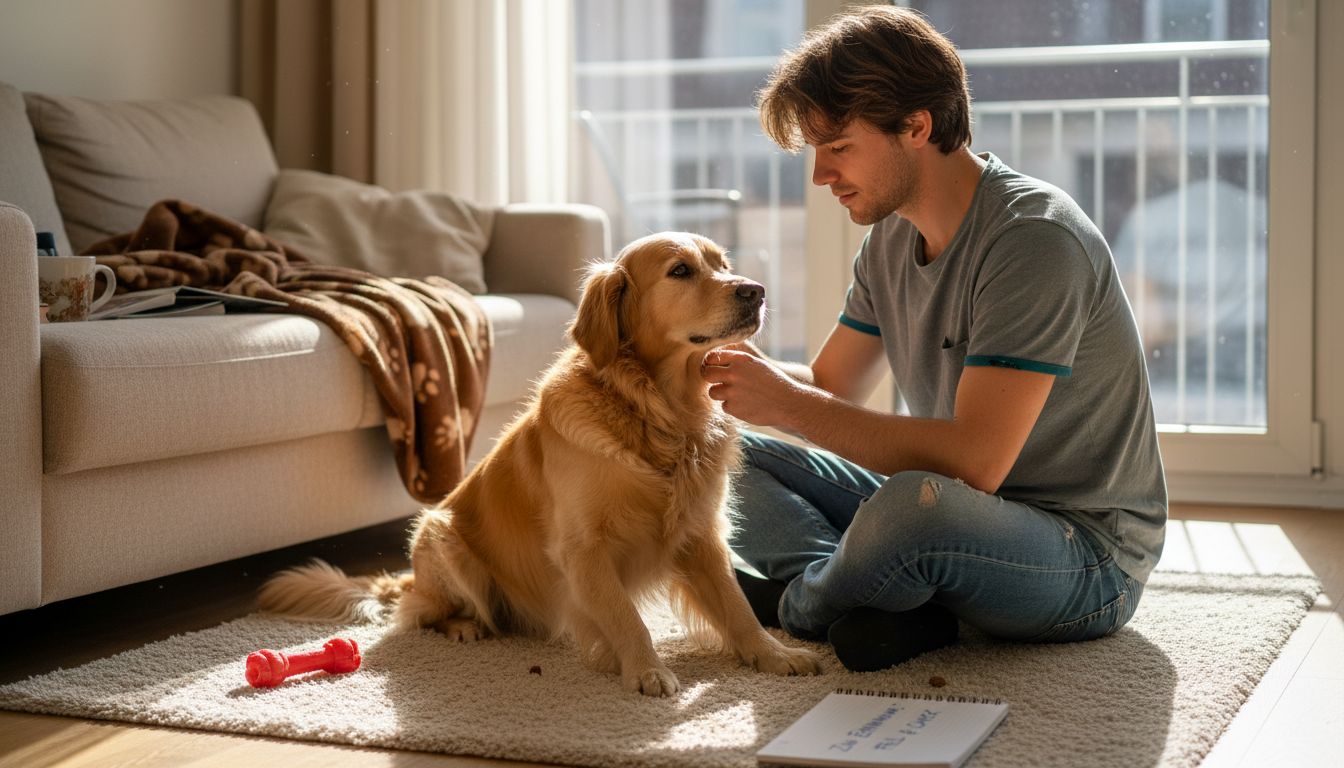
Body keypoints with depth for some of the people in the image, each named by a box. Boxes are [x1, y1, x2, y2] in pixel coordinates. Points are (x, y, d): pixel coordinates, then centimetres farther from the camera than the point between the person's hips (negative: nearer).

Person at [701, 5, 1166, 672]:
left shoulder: (1034, 238, -23)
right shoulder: (891, 237, 6)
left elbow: (974, 460, -30)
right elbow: (831, 387, 14)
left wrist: (788, 404, -25)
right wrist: (734, 366, -7)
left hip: (1088, 563, -9)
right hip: (952, 516, 9)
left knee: (916, 504, -40)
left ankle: (797, 609, -7)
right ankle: (902, 608, -18)